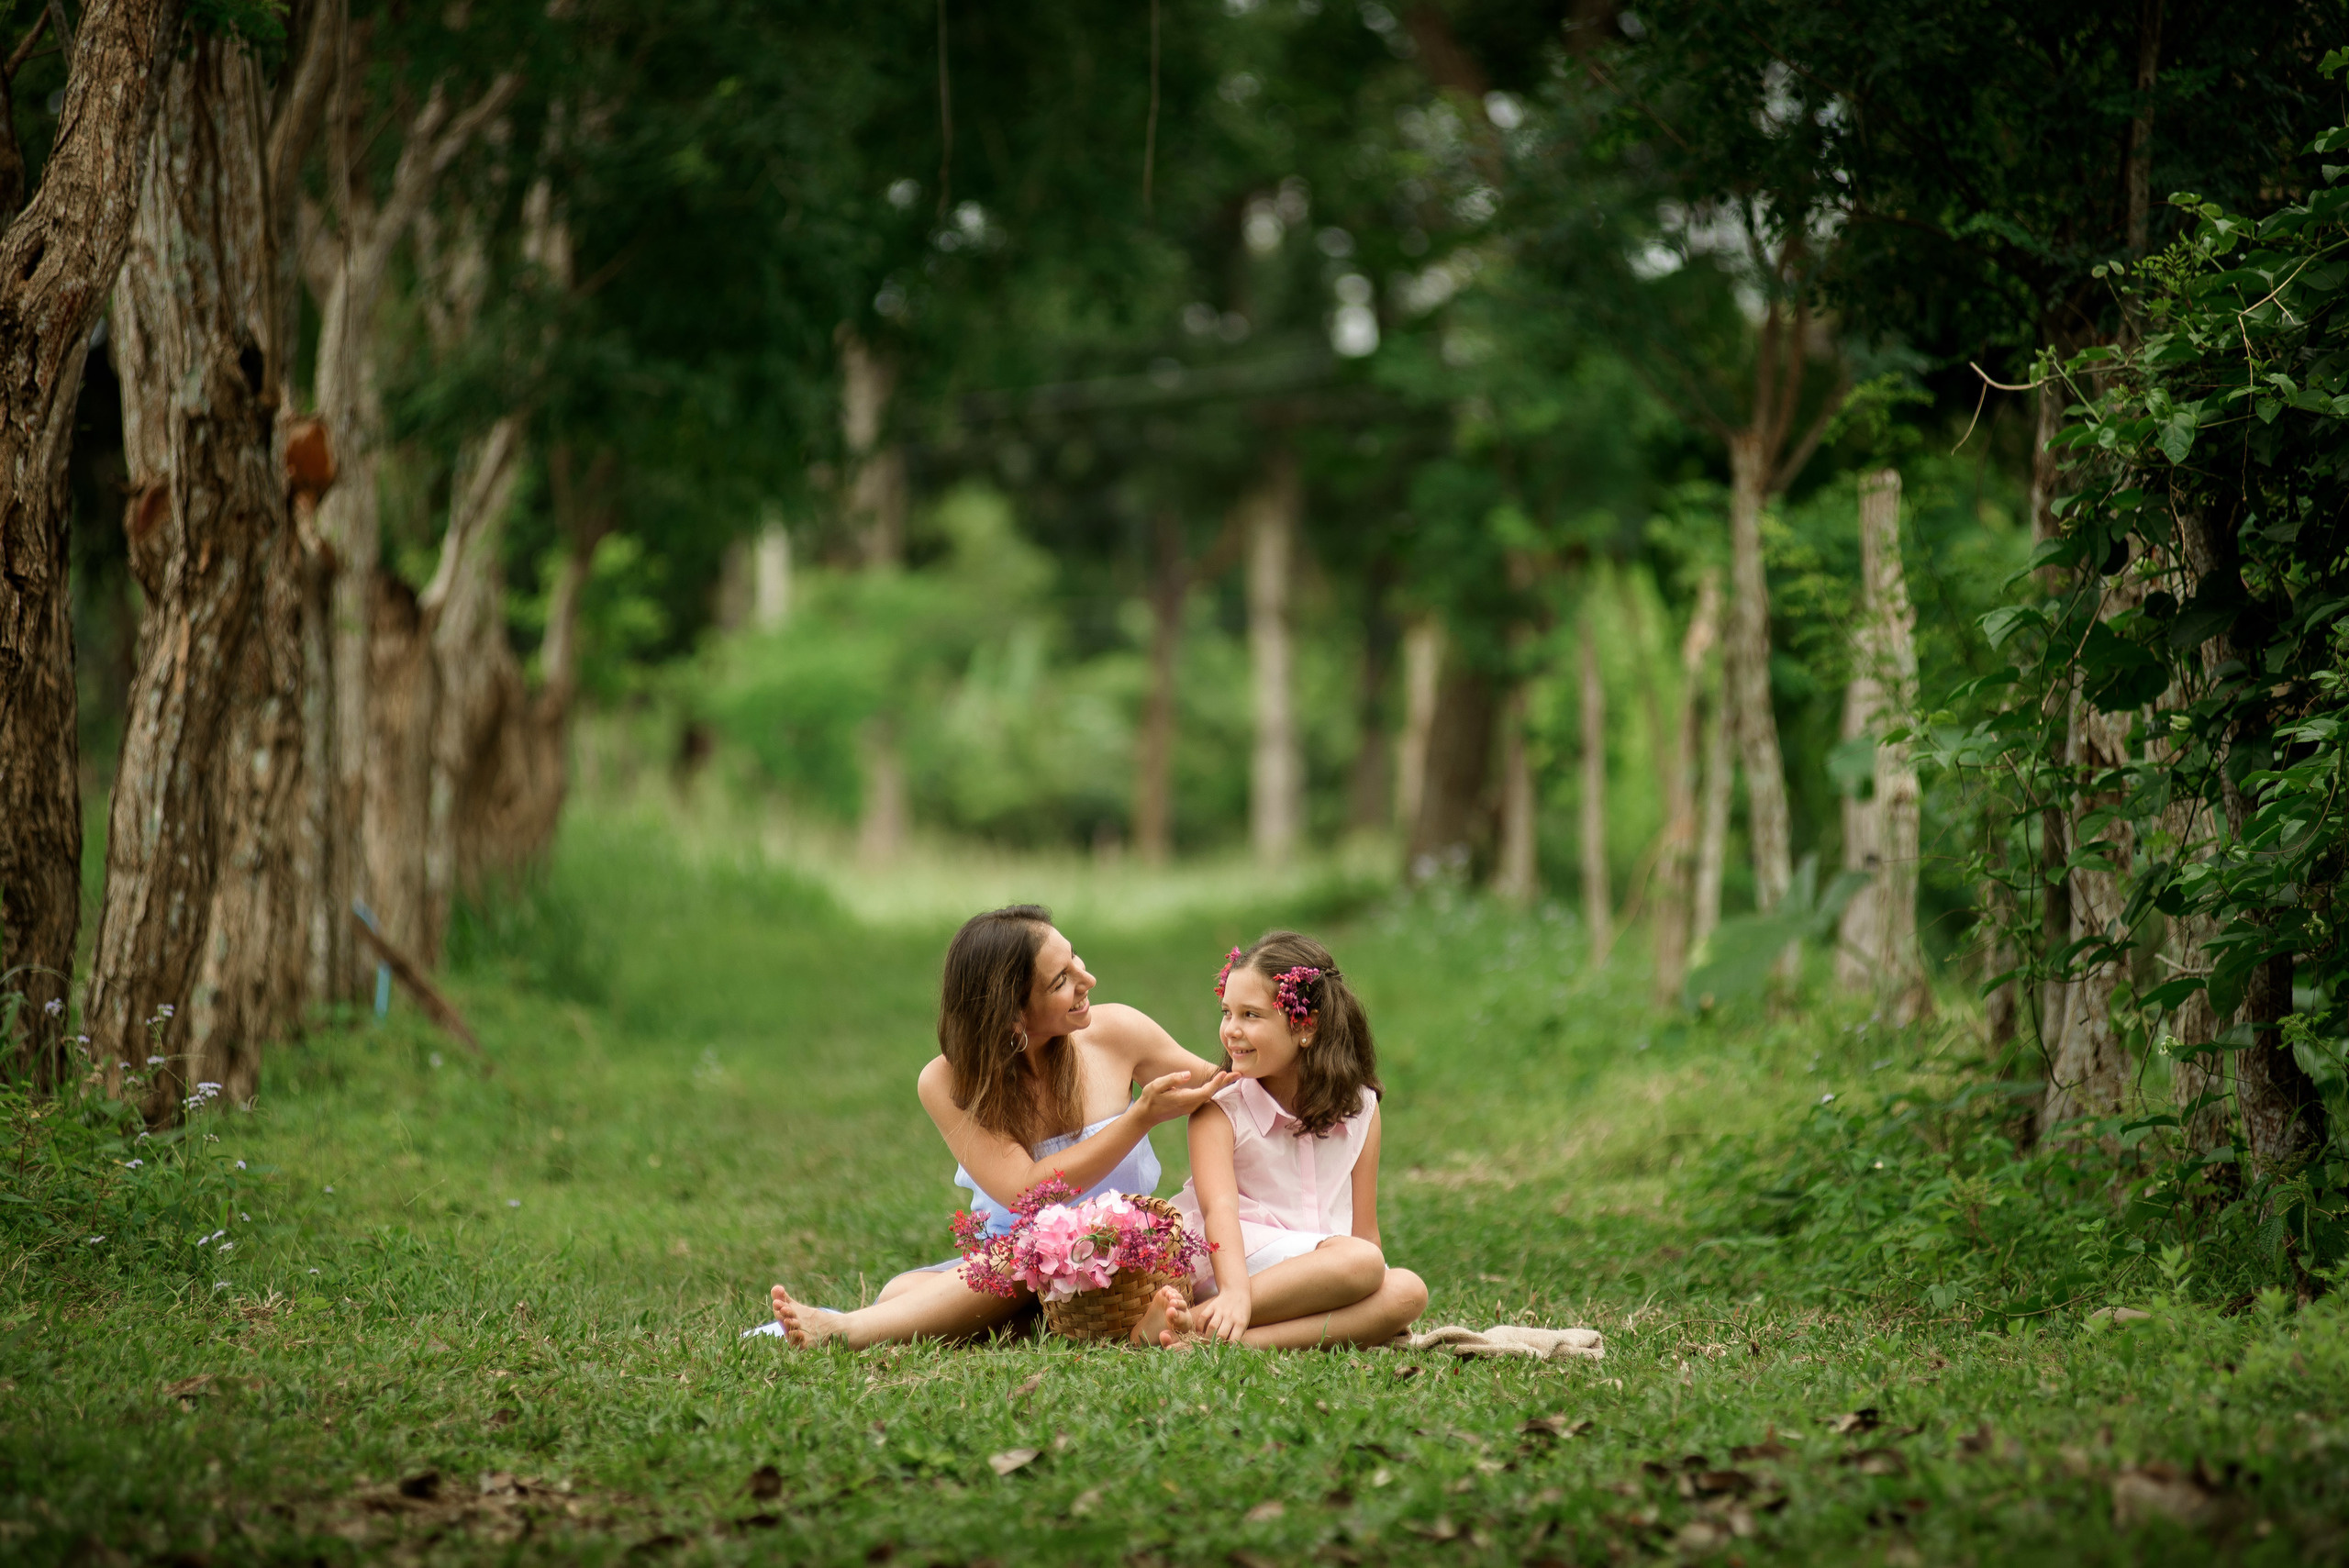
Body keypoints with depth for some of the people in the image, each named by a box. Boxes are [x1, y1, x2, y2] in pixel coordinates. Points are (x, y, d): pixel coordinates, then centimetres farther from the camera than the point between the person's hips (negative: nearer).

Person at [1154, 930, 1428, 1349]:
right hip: (1240, 1263, -5)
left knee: (1407, 1291, -27)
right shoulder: (1219, 1110, -1)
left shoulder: (1359, 1109, 12)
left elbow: (1364, 1229, 13)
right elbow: (1219, 1208, -18)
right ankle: (1201, 1319, -39)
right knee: (1360, 1262, -31)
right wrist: (1235, 1292, -36)